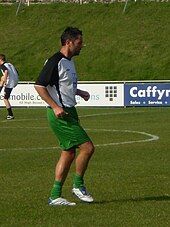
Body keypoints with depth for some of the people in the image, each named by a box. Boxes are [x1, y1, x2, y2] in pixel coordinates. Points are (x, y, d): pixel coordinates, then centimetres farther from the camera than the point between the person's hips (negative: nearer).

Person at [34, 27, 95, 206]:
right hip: (60, 114, -10)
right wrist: (55, 107, -22)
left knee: (68, 154, 10)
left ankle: (55, 196, 13)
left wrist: (79, 92, 15)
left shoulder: (69, 61, 15)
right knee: (87, 147, -10)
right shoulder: (55, 61, -15)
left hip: (69, 112, 10)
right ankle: (78, 185, 7)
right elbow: (39, 85, -18)